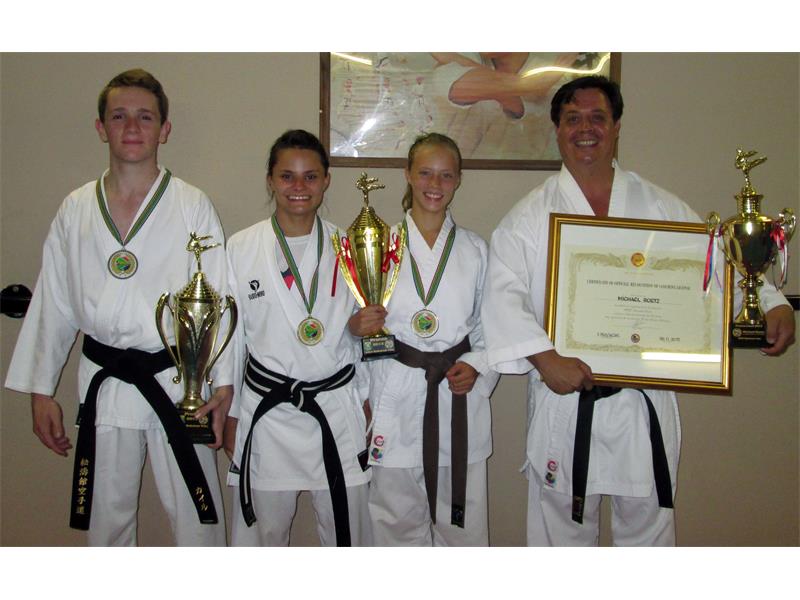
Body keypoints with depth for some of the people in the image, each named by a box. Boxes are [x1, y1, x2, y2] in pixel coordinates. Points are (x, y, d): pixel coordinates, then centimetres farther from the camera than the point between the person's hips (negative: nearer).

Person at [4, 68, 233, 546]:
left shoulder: (193, 207, -3)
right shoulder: (76, 210, 5)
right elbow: (53, 304, 9)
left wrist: (223, 383, -9)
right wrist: (41, 390, 9)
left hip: (180, 382, -3)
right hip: (105, 385, 3)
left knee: (197, 516, 5)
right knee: (107, 517, 17)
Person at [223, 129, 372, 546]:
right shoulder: (241, 248, -2)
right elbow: (230, 336, 3)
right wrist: (230, 415, 5)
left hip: (337, 408, 1)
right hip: (266, 411, -1)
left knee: (346, 529, 12)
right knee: (263, 531, 12)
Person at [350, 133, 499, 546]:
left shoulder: (476, 249, 8)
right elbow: (356, 322, 8)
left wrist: (477, 365, -6)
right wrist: (356, 325, -14)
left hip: (460, 398, 1)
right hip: (396, 397, -1)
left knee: (463, 520, 6)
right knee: (398, 518, 8)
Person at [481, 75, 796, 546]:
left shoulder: (661, 207, 6)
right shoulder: (530, 216, -1)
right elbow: (504, 295, -9)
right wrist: (544, 357, -22)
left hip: (646, 402, 2)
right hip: (564, 398, -1)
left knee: (647, 521, 14)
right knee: (563, 523, 13)